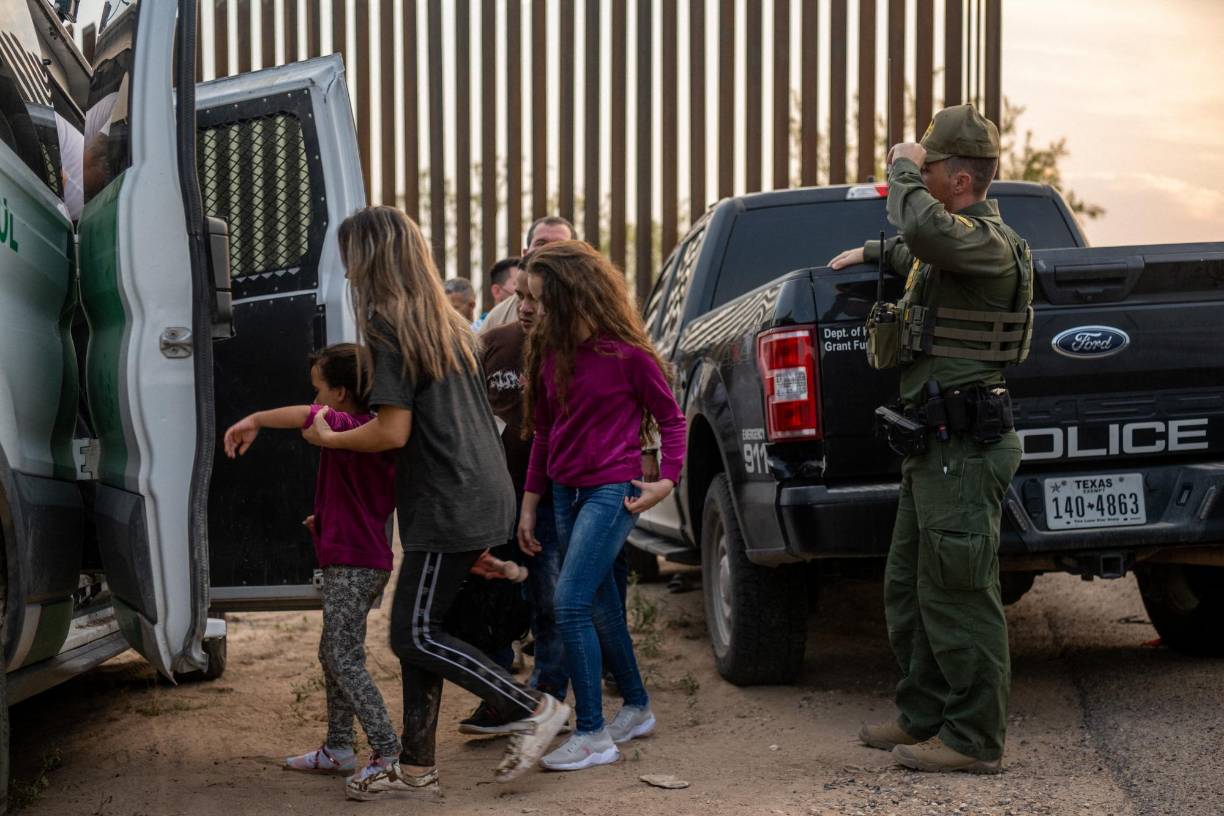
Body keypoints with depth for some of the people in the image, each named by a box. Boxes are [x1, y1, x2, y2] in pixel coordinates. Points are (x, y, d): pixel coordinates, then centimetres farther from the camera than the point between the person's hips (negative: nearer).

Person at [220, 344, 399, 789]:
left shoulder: (349, 427, -17)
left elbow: (310, 415, -39)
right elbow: (386, 500, 24)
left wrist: (254, 420, -29)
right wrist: (329, 518, 23)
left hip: (351, 564, -10)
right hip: (369, 558, 10)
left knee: (345, 661, -8)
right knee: (332, 654, 19)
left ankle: (390, 754, -9)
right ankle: (338, 748, 26)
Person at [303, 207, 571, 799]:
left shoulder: (390, 327, -12)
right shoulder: (448, 323, 16)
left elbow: (393, 432, -17)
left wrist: (328, 439, -1)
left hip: (447, 505, -9)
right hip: (482, 495, 9)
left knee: (415, 636, -4)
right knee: (419, 631, 12)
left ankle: (533, 708, -1)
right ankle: (416, 767, 15)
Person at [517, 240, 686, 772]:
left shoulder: (625, 353, -12)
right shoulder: (548, 350, 6)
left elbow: (670, 417, -1)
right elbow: (543, 430, 13)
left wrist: (667, 479, -12)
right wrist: (529, 502, 14)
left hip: (611, 489, -7)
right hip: (565, 490, 7)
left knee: (570, 604, -14)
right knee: (600, 608, 14)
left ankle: (592, 735, -8)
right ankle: (637, 708, 31)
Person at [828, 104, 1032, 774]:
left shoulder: (990, 243, -16)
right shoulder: (954, 240, 16)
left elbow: (926, 229, -38)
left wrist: (903, 170, -23)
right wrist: (873, 253, 39)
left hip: (963, 449, -11)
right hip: (933, 447, 11)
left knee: (956, 595, -6)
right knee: (909, 588, 17)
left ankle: (975, 739, 1)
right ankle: (923, 717, 27)